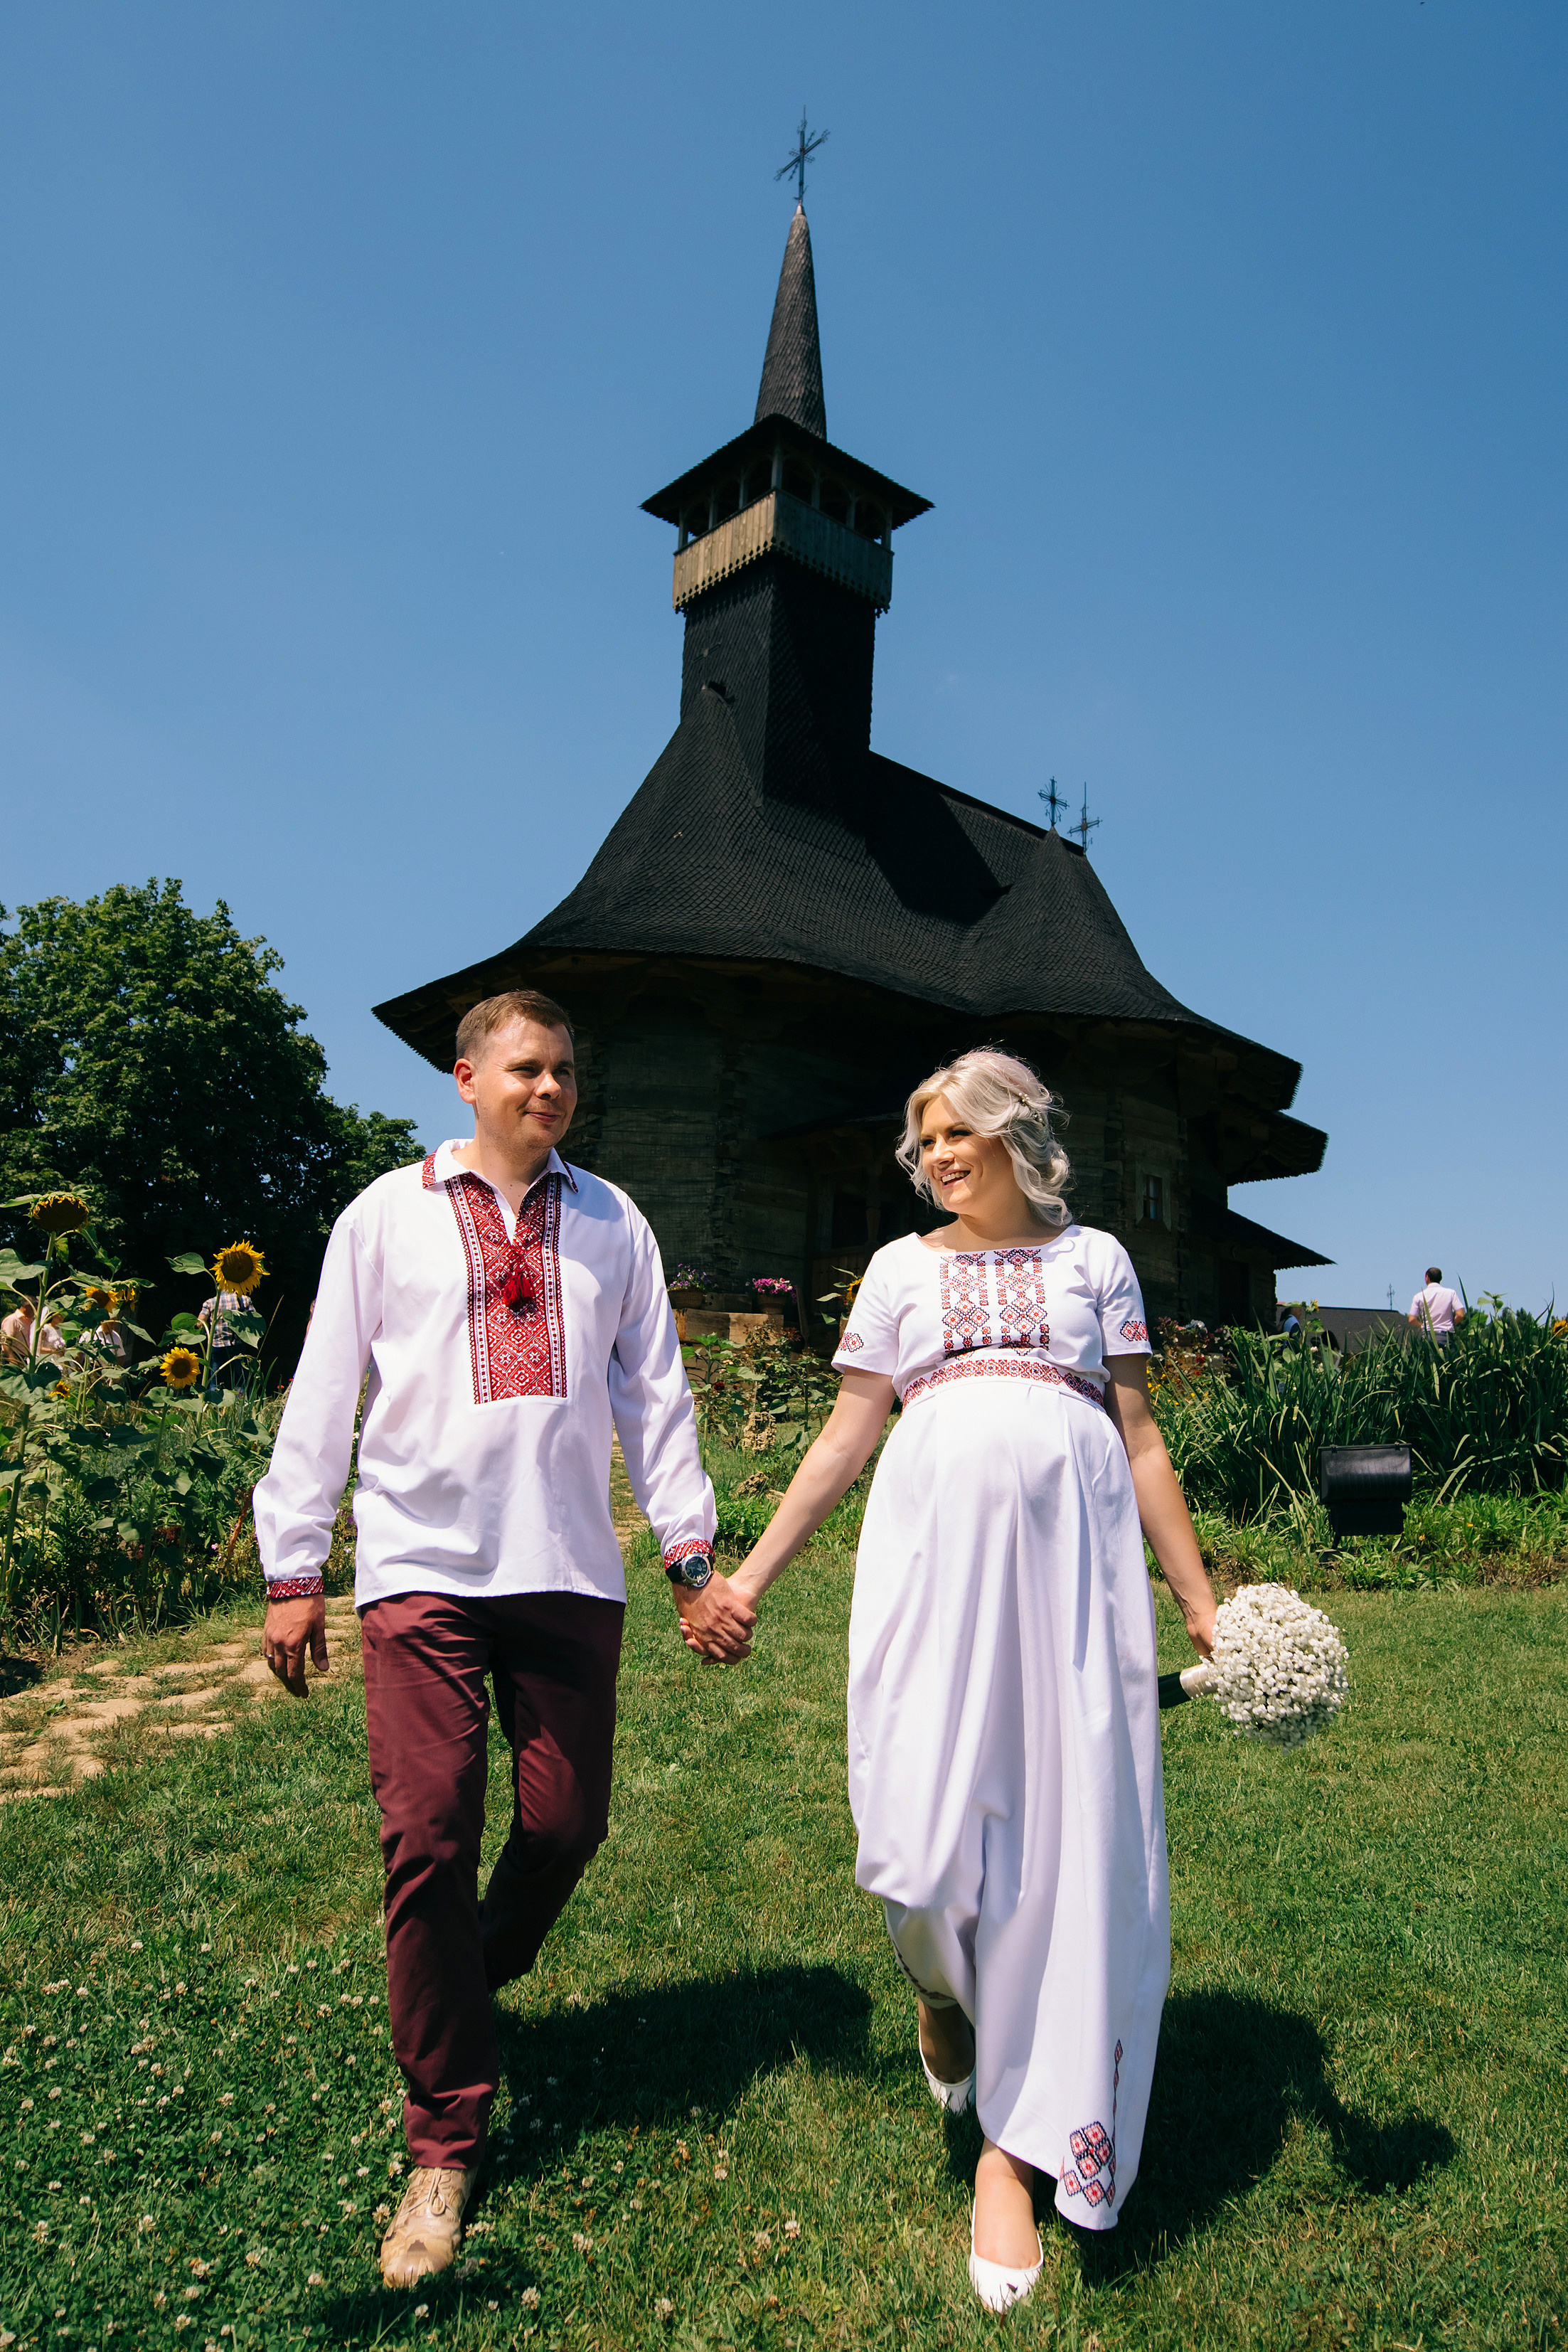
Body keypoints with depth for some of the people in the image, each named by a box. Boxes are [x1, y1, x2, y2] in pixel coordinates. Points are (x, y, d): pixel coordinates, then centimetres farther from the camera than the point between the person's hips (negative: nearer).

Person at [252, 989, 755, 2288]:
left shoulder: (611, 1222, 10)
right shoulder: (389, 1213, 5)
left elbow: (655, 1393, 10)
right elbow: (325, 1392, 6)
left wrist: (692, 1555, 6)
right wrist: (294, 1568, 4)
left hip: (570, 1571, 2)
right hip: (421, 1567, -2)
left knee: (566, 1825, 7)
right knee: (430, 1842, -2)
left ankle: (475, 1989, 39)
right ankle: (446, 2141, 16)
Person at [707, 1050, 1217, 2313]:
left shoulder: (1095, 1258, 12)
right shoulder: (903, 1267, 13)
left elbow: (1140, 1440, 12)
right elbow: (847, 1437, 13)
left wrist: (1201, 1599, 8)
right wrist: (753, 1570, 9)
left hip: (1073, 1556, 0)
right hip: (935, 1550, 0)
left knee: (1071, 1828, 0)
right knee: (927, 1825, -4)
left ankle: (1014, 2147, 18)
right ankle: (944, 1983, 34)